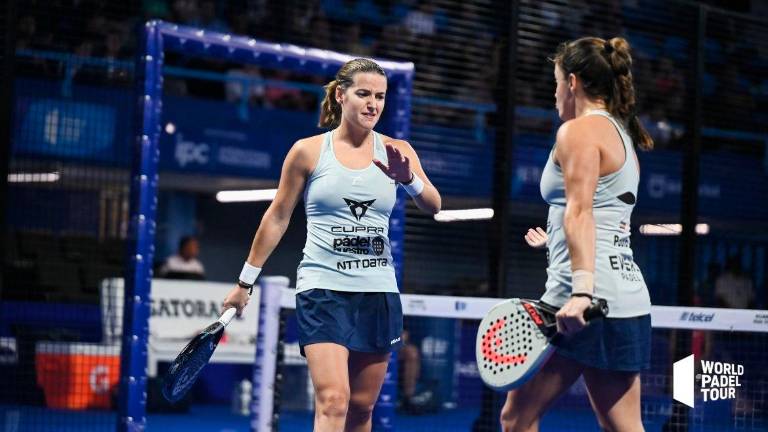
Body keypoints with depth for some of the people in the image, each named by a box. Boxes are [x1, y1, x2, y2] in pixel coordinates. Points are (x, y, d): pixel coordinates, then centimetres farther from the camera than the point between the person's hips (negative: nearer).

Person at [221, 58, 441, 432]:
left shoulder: (396, 152, 6)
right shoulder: (308, 151, 0)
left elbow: (433, 206, -4)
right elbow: (277, 218, 7)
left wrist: (409, 179, -26)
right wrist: (245, 282, 9)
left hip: (379, 292, 4)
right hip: (323, 289, -4)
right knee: (333, 401, -17)